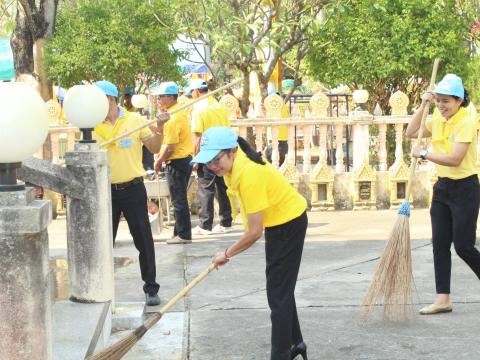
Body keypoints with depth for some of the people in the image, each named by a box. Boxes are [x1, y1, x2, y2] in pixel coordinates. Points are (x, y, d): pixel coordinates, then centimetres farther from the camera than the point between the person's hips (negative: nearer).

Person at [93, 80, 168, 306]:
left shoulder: (134, 120, -2)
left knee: (144, 240, 3)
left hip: (132, 189, -2)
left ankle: (151, 289, 14)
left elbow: (154, 148, 2)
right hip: (106, 191, 2)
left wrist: (160, 128, -13)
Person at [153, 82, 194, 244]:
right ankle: (181, 232, 20)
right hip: (186, 158, 9)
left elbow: (170, 147, -19)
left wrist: (158, 161, -9)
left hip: (177, 162, -9)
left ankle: (183, 235, 3)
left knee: (178, 200, -2)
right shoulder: (179, 112, 10)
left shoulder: (172, 117, -18)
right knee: (180, 199, 14)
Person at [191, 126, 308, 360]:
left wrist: (227, 254, -17)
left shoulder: (249, 176, -35)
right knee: (281, 289, 20)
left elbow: (255, 232, -30)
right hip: (278, 220, 10)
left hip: (289, 223, -10)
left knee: (278, 294, -8)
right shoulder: (236, 162, -9)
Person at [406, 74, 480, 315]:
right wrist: (422, 106, 2)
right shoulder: (438, 120, 6)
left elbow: (454, 159, -25)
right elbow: (411, 133, 10)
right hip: (442, 187, 7)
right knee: (440, 244, 3)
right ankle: (443, 299, 7)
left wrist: (424, 154, -17)